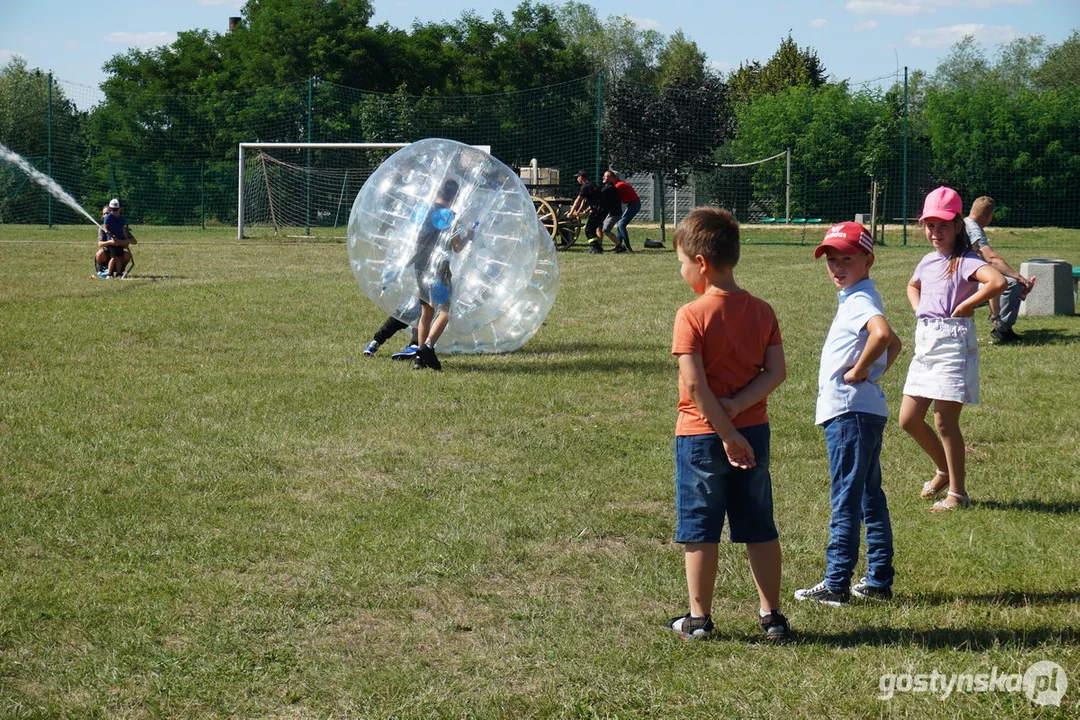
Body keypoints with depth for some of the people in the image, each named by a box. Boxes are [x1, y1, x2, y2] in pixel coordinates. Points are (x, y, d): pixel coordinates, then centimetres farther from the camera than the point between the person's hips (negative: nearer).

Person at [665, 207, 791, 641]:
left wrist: (726, 433, -16)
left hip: (701, 435, -4)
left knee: (700, 530, 6)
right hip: (753, 430, 4)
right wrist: (737, 406, -11)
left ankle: (699, 617, 12)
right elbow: (776, 372, -4)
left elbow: (694, 384, -19)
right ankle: (771, 616, 16)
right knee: (760, 528, 12)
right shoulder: (762, 312, 2)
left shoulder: (692, 316, -13)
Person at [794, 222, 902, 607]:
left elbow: (883, 334, -37)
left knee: (845, 500, -7)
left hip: (849, 413, -11)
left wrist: (859, 371, -23)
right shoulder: (858, 297, 16)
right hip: (867, 411, 11)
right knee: (871, 497, 14)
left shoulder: (860, 299, -15)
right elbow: (894, 344, 28)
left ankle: (836, 584, -4)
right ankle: (879, 580, 19)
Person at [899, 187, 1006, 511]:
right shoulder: (927, 262, 13)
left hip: (953, 342, -8)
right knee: (909, 420, 9)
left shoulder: (965, 262, -11)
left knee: (945, 421, -6)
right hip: (924, 343, 8)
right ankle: (945, 470, 30)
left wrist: (964, 307, -20)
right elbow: (913, 286, 37)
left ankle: (957, 492, 6)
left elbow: (998, 281, -31)